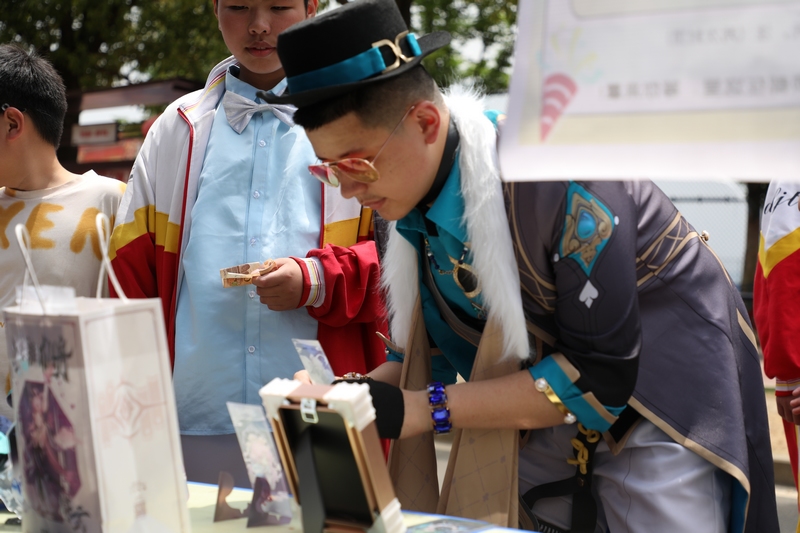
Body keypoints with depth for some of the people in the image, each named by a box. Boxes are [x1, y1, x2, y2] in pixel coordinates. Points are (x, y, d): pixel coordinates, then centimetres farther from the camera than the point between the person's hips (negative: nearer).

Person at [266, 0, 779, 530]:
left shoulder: (556, 173, -30)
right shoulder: (408, 194, -7)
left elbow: (602, 373, -28)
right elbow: (421, 349, 5)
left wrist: (422, 408, -28)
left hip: (657, 414, -6)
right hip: (542, 417, 6)